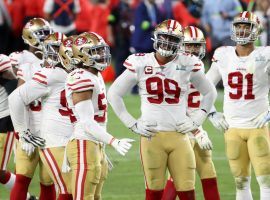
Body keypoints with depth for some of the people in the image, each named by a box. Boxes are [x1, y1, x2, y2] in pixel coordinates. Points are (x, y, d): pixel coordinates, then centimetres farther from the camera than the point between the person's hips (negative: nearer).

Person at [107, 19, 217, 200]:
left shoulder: (187, 64, 3)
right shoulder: (140, 64, 0)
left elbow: (210, 93, 18)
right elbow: (114, 94, 8)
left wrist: (196, 121, 8)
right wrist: (132, 124, 3)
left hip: (179, 136, 1)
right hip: (152, 136, -1)